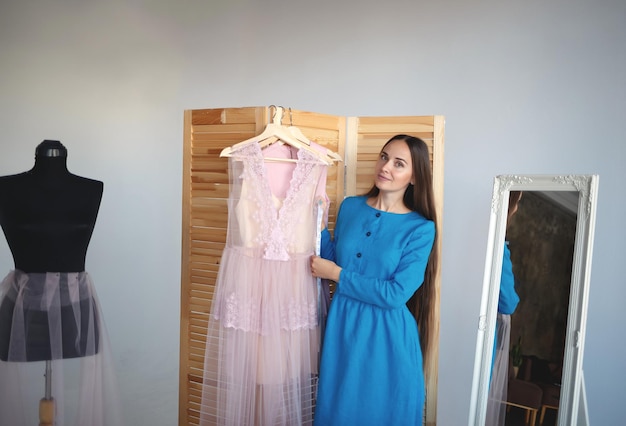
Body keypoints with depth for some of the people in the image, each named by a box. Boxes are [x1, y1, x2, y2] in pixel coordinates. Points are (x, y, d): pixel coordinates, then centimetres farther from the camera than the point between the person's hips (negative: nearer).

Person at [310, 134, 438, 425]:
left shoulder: (421, 229, -12)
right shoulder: (350, 207, 0)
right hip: (342, 325, 4)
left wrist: (337, 275, -14)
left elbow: (396, 294, -17)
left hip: (386, 335, -3)